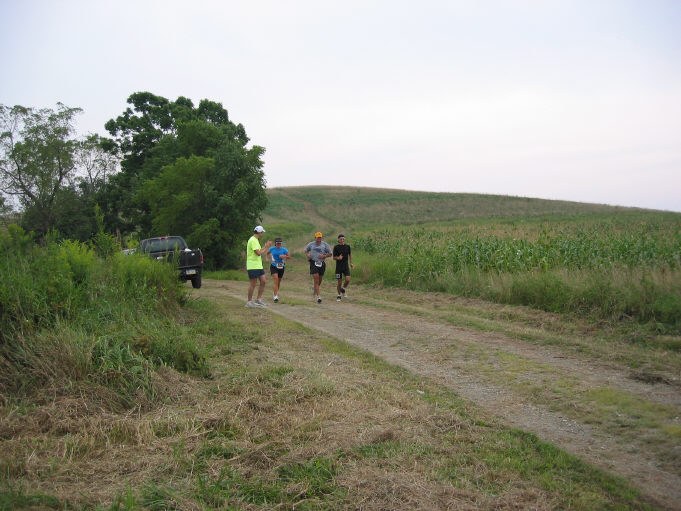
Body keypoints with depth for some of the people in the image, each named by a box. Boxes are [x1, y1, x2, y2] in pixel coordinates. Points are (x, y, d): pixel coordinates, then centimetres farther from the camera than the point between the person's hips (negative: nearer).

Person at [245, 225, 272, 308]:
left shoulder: (255, 240, 18)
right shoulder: (253, 240, -15)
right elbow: (258, 253, -21)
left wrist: (265, 246, 13)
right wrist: (266, 247, -10)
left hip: (258, 266, 10)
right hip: (253, 266, -10)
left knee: (263, 281, 8)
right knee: (253, 284, -3)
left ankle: (258, 300, 15)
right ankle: (249, 302, 6)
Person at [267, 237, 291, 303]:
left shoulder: (284, 249, -4)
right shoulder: (272, 249, -2)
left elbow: (289, 256, -5)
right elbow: (268, 253, 19)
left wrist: (284, 256, -22)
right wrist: (270, 258, 8)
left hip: (281, 267, 2)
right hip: (273, 266, -2)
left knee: (279, 281, 14)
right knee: (275, 279, -19)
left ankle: (276, 293, 35)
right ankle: (275, 296, -24)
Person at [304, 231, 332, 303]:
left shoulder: (325, 245, 3)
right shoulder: (311, 244, 5)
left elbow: (330, 254, 7)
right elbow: (306, 251, 23)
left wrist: (324, 256, -12)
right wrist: (308, 255, 1)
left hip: (321, 263, 2)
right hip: (313, 263, -2)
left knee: (319, 280, 13)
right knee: (316, 279, -15)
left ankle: (315, 293, 38)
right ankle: (318, 296, -17)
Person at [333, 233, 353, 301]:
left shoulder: (347, 246, 3)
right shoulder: (336, 247, -5)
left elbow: (350, 255, 18)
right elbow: (334, 257, -1)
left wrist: (351, 263, 20)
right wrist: (338, 258, -21)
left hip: (346, 266, 2)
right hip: (339, 267, -2)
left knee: (347, 280, -15)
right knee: (339, 282, 1)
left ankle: (343, 289, 15)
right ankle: (339, 295, 20)